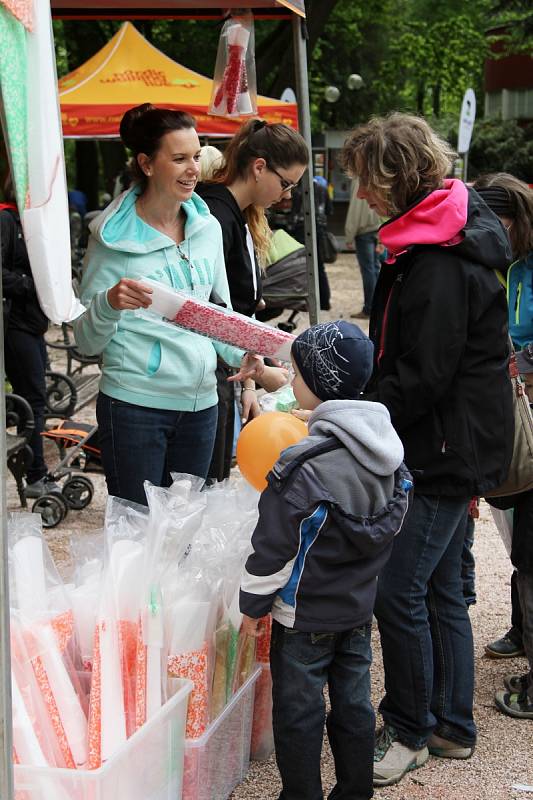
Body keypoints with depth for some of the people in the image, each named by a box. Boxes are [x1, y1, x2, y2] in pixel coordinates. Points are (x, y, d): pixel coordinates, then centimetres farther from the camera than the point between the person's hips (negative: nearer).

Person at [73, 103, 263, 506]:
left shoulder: (208, 227, 6)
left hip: (199, 404, 5)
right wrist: (109, 304, -25)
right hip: (134, 406, -5)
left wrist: (243, 353, -3)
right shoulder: (114, 236, -8)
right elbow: (87, 341, -5)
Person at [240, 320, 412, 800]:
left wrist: (254, 603, -6)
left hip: (305, 616, -7)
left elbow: (275, 549, -19)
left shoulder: (304, 468, -25)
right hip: (360, 607, 7)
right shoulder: (390, 452, -2)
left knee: (298, 712, 7)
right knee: (354, 702, 17)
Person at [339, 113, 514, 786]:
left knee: (398, 590, -4)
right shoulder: (429, 240, 12)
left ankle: (410, 731, 12)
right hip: (447, 448, 10)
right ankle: (452, 726, 28)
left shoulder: (441, 264, -22)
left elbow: (422, 378, -24)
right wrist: (348, 398, 9)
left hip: (447, 450, -10)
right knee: (440, 589, 16)